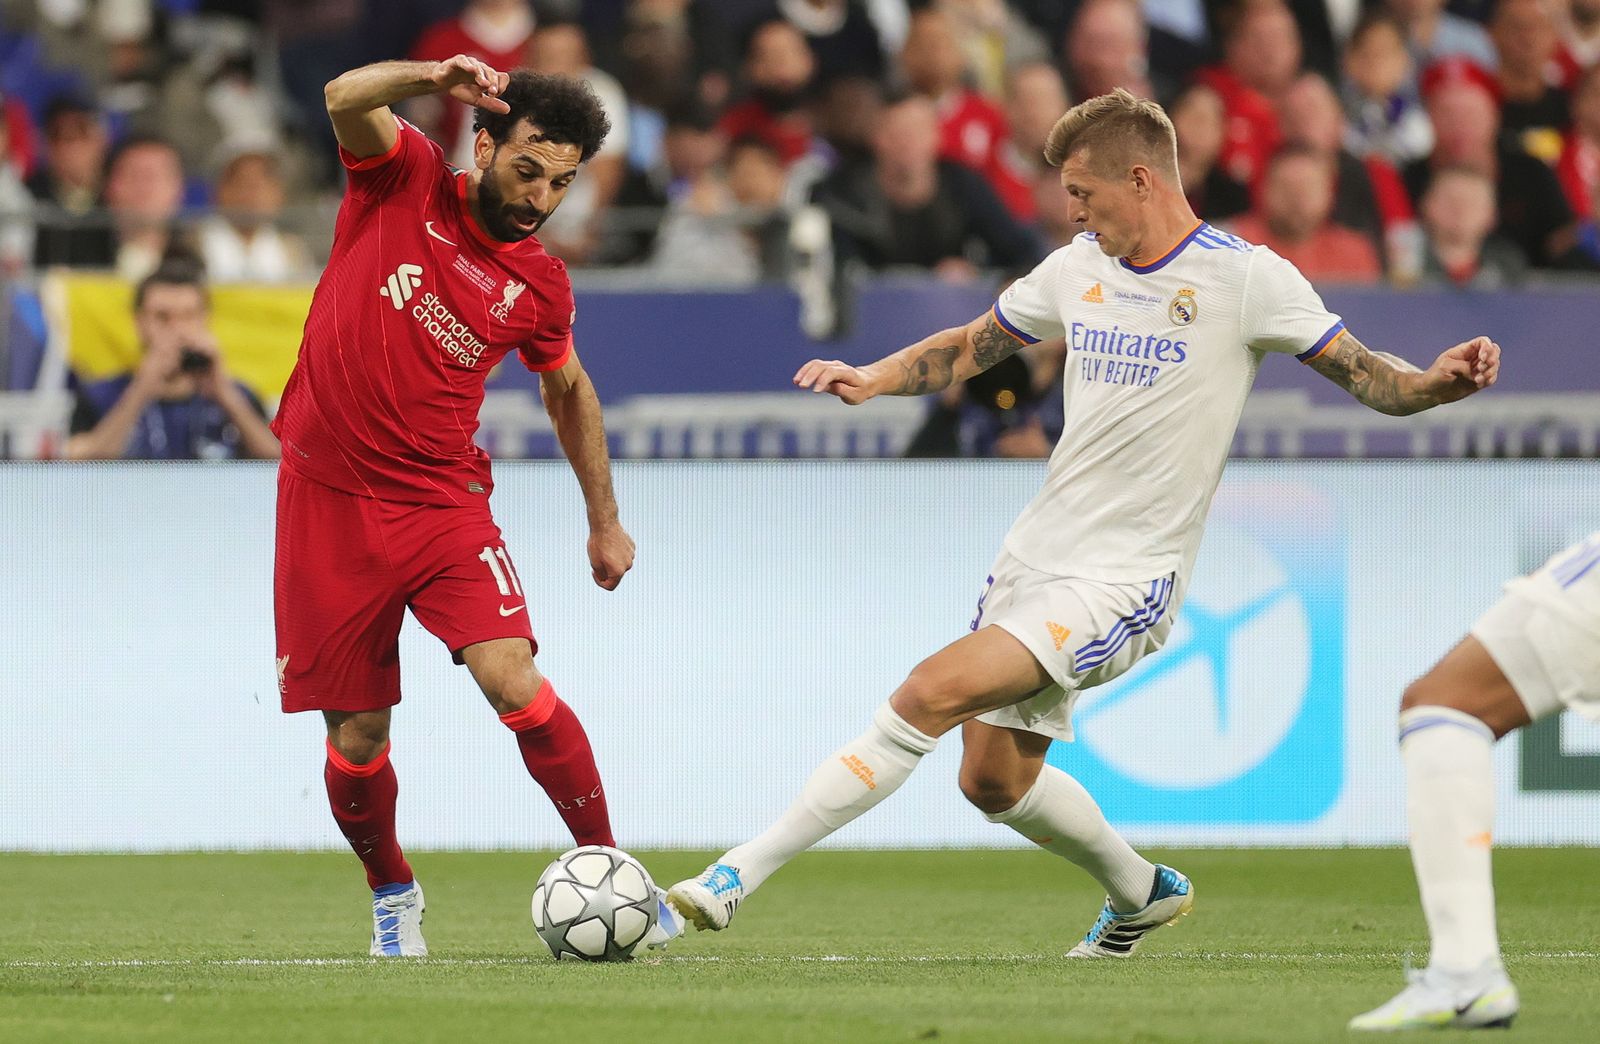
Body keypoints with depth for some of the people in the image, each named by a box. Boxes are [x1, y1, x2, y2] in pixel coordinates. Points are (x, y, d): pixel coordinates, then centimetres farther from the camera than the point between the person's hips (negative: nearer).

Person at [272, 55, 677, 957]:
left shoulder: (541, 287, 3)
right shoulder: (406, 180, -3)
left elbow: (570, 391, 21)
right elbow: (347, 99, -22)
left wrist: (606, 522, 23)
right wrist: (436, 77, -41)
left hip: (441, 500, 1)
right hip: (328, 496, -1)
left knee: (513, 680, -20)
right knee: (357, 732, 3)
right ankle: (392, 895, 29)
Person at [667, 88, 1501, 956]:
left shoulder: (1243, 276, -9)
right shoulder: (1079, 268, 8)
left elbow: (1365, 376, -7)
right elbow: (969, 348, 20)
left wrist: (1439, 381, -29)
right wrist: (872, 379, 2)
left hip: (1123, 581, -7)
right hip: (1033, 557, 7)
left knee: (934, 692, -22)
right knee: (995, 779, 11)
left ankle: (741, 875, -20)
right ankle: (1139, 892, 38)